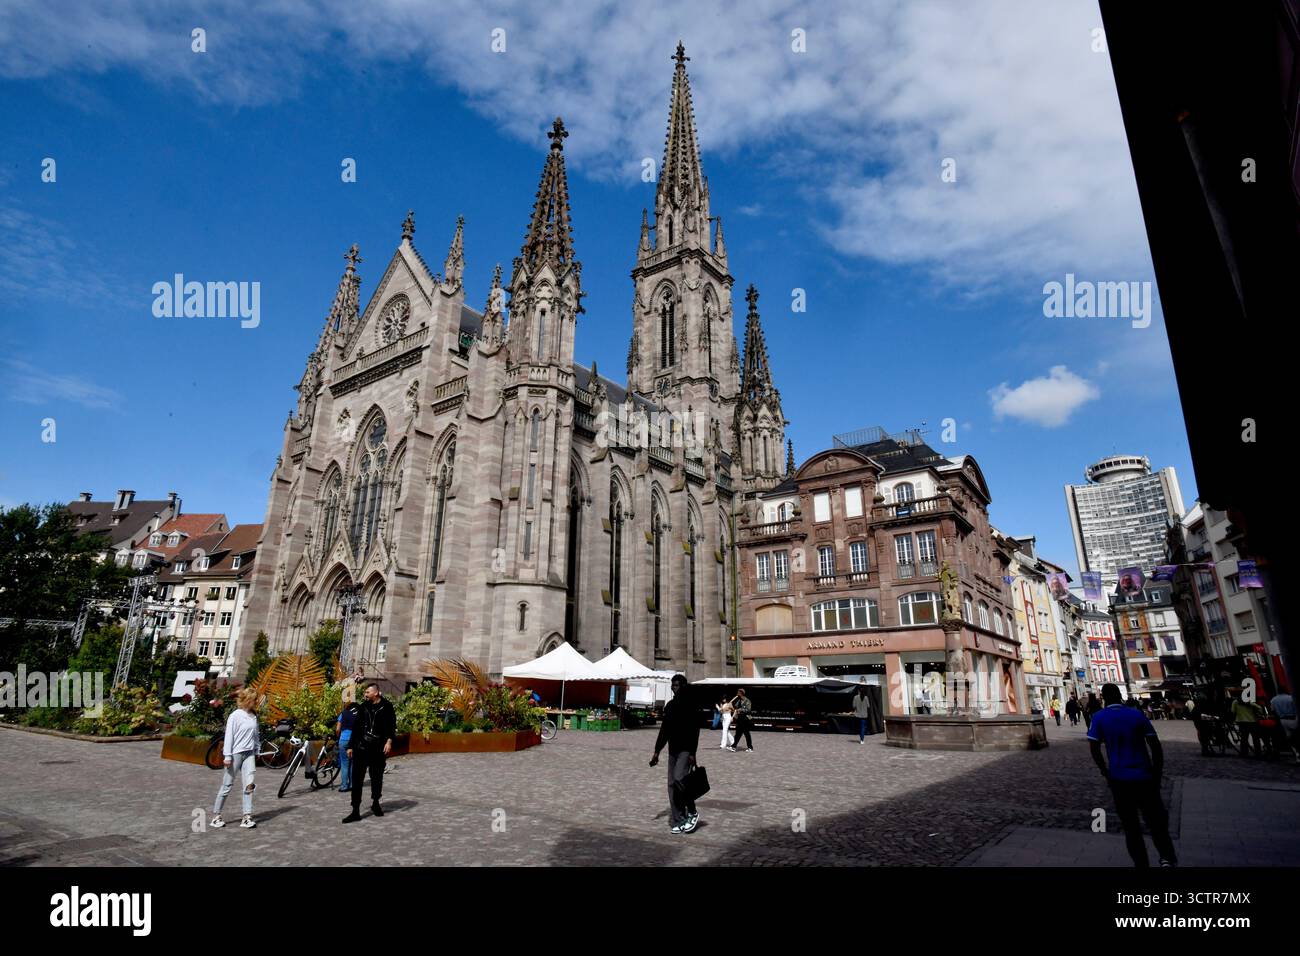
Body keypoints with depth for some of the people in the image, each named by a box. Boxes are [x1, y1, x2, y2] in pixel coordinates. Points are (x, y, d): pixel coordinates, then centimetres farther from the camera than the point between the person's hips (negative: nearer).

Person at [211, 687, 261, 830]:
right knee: (227, 785, 6)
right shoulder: (235, 716, -11)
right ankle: (216, 816, 22)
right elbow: (229, 736, -11)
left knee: (249, 785, -3)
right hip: (236, 753, -5)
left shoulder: (254, 716, 7)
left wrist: (257, 751, 16)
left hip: (249, 753, 5)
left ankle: (247, 818, -1)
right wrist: (227, 756, -13)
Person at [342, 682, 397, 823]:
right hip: (361, 747, 2)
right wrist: (351, 746, 12)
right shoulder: (363, 707, 9)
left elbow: (392, 725, -3)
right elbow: (356, 727, 14)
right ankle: (355, 811, 1)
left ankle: (375, 803, 29)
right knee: (357, 778, -3)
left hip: (378, 748, -2)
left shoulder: (386, 706, -2)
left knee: (377, 777, 9)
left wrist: (389, 741, -16)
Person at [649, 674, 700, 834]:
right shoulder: (670, 705, 12)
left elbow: (695, 731, -13)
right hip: (673, 751, 7)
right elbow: (664, 730, 17)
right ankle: (678, 821, 12)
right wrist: (657, 752, 14)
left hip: (685, 750, -7)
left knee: (679, 779, -21)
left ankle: (692, 813, -1)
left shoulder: (691, 705, -7)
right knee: (672, 785, 4)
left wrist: (692, 753, -20)